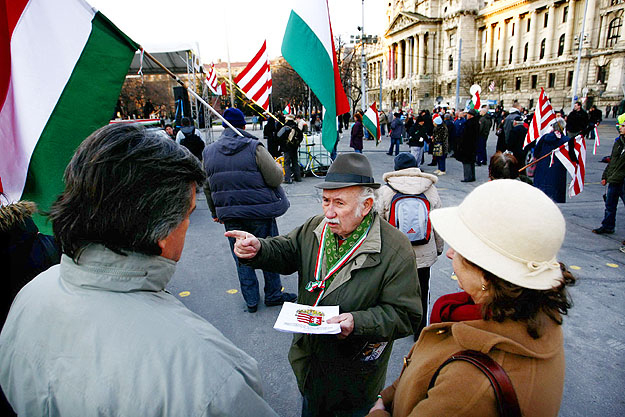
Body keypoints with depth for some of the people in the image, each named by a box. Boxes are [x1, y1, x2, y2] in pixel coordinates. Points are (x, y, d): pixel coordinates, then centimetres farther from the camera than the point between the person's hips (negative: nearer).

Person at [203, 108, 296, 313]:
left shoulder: (209, 152, 5)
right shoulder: (254, 147, -12)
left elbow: (208, 188, 11)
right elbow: (276, 178, -14)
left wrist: (215, 212, 22)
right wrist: (278, 167, 9)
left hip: (231, 216, 4)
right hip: (260, 213, -4)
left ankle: (251, 300, 24)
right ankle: (273, 295, 25)